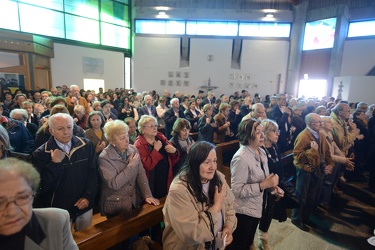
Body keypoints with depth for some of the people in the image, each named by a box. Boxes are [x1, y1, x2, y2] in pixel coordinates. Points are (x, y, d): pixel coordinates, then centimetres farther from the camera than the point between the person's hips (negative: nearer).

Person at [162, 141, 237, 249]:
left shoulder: (218, 178, -6)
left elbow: (229, 206, 6)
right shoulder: (179, 190, -25)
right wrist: (217, 205, -22)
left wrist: (229, 227, -10)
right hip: (189, 246, -4)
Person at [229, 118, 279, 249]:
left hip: (256, 207, 8)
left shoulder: (261, 152, -1)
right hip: (243, 211, -8)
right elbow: (237, 190, -27)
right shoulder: (241, 158, -28)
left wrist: (271, 183, -7)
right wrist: (263, 185, -28)